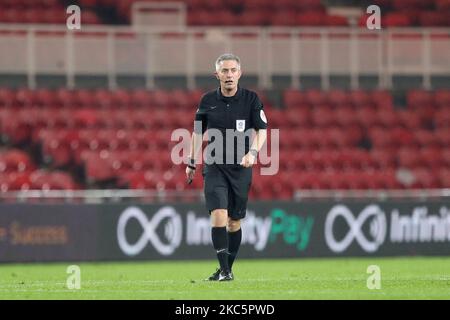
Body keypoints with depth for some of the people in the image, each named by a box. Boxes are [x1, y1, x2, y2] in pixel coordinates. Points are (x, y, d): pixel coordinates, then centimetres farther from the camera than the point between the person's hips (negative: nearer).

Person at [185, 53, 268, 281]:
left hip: (241, 168, 0)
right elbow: (198, 132, 15)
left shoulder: (251, 99, -2)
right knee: (219, 215, -16)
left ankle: (227, 268, 21)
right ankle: (224, 270, -15)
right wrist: (192, 162, 17)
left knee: (234, 223, 6)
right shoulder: (208, 100, 3)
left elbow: (262, 130, -5)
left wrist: (253, 152, -23)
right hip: (214, 166, 0)